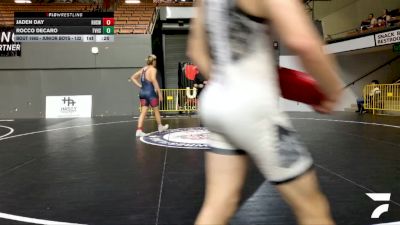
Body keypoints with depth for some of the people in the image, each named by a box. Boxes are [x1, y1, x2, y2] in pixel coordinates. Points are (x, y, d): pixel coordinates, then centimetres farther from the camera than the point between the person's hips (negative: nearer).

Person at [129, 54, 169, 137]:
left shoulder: (143, 69, 14)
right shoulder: (153, 69, -8)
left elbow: (132, 78, 15)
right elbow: (153, 79, -26)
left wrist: (140, 85, 10)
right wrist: (159, 92, -25)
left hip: (142, 92, 6)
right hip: (150, 92, -6)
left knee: (143, 112, 3)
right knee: (156, 110, 14)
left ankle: (139, 130, -9)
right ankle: (160, 126, 31)